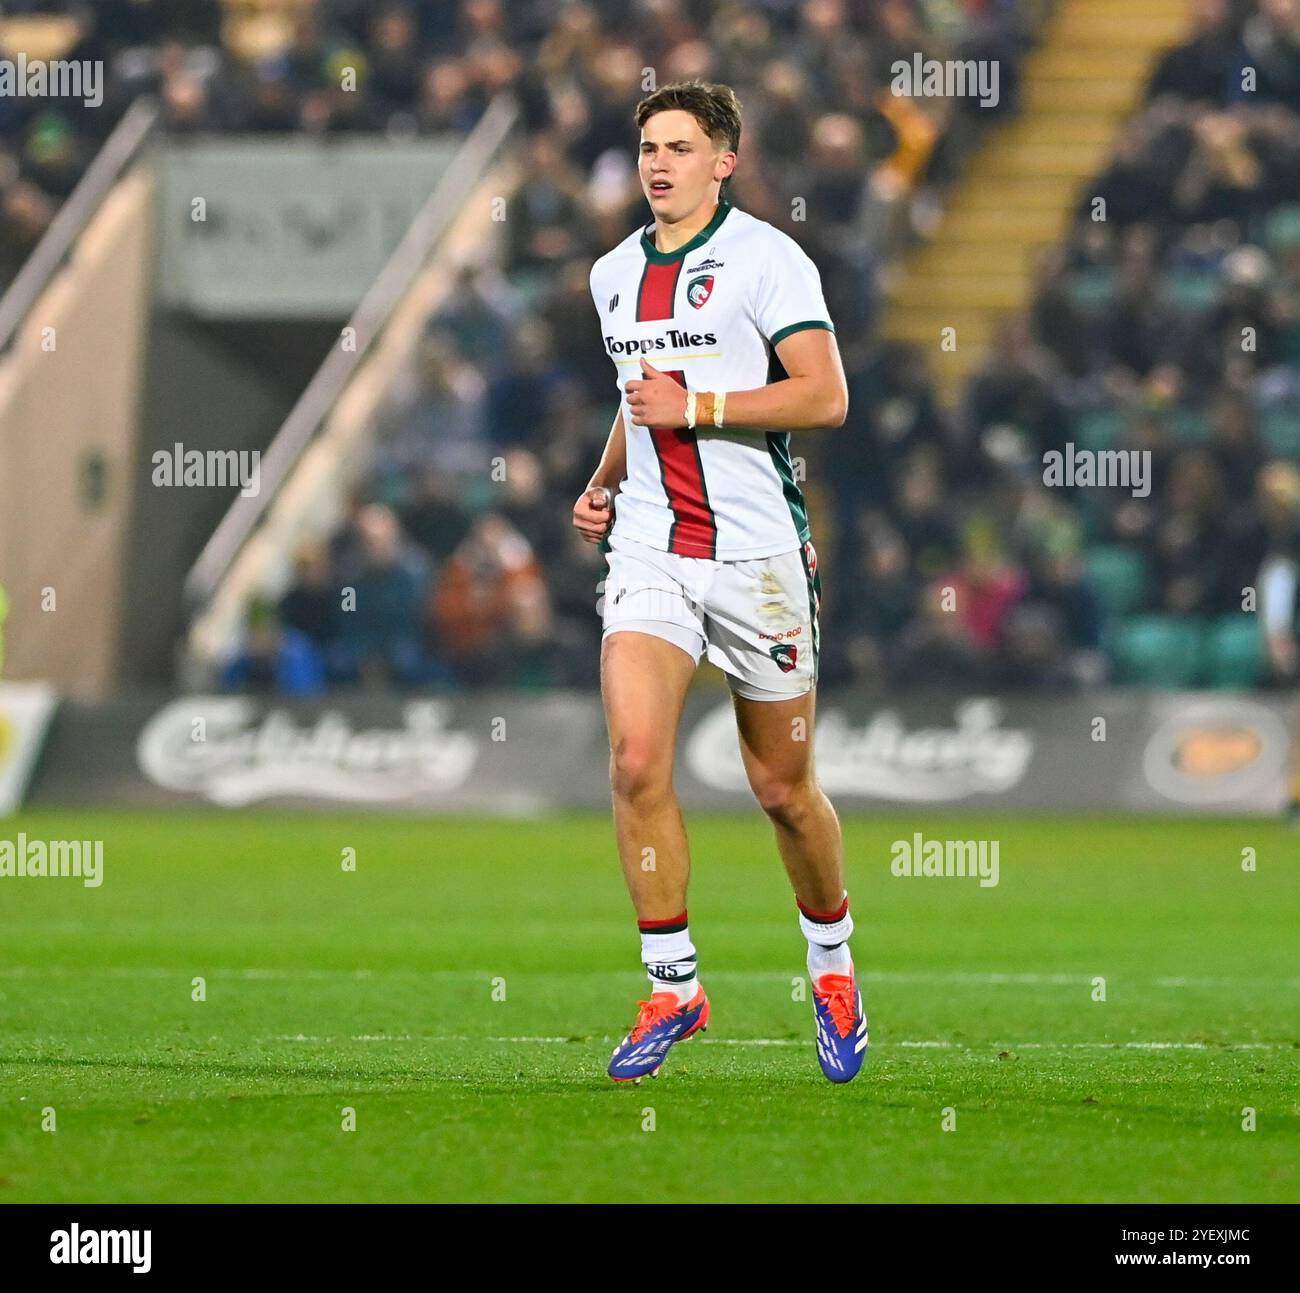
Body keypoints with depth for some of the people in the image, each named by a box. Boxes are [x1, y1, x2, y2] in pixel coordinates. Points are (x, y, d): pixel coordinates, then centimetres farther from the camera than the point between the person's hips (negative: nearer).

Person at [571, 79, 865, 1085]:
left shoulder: (767, 258, -7)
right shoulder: (614, 275, 13)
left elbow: (825, 397, -15)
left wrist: (694, 406, -17)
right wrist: (606, 483, 14)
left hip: (757, 551, -4)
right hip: (649, 551, 4)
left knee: (783, 787, 6)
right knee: (636, 761, -15)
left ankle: (834, 972, 29)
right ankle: (674, 990, -7)